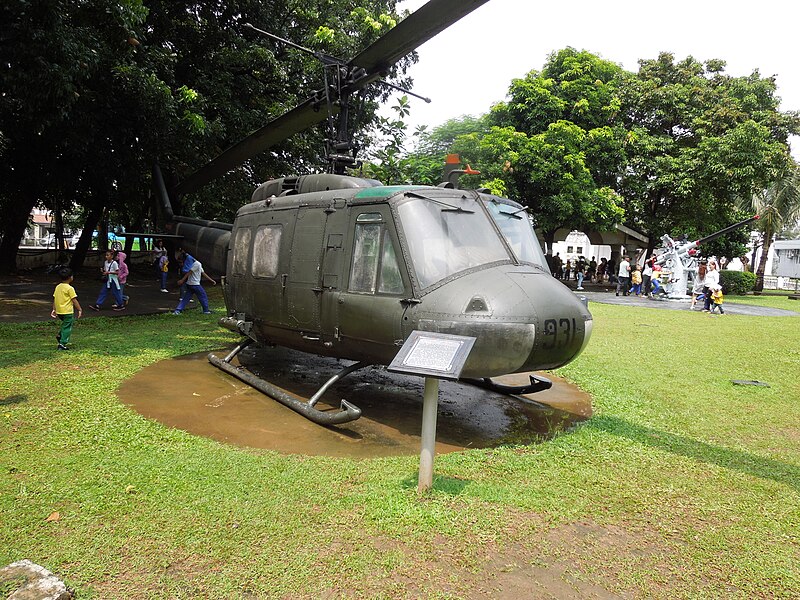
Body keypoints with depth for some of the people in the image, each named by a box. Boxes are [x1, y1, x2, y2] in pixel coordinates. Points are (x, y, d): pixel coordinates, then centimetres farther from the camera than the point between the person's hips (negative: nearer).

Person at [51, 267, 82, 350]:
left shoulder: (57, 287, 8)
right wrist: (80, 310, -7)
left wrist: (54, 309, 18)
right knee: (67, 327, 0)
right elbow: (74, 300, -14)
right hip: (67, 312, -8)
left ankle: (59, 335, 16)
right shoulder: (70, 288, -14)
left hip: (59, 312, 8)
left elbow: (54, 299, 12)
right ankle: (62, 344, -1)